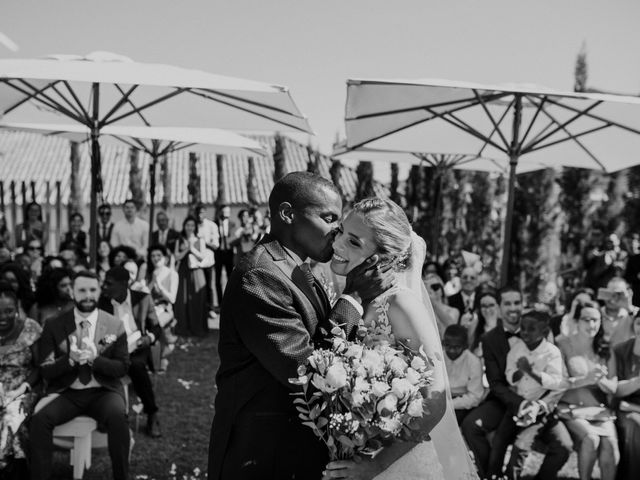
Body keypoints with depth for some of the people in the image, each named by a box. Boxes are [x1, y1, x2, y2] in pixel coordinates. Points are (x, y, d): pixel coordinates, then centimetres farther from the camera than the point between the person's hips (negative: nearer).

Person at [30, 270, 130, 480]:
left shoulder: (115, 326, 3)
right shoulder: (54, 326, 4)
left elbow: (122, 368, 2)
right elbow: (46, 370, 1)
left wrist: (94, 359, -17)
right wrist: (70, 359, -20)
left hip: (103, 392, -1)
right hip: (66, 392, 1)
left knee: (118, 418, -32)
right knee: (39, 419, -28)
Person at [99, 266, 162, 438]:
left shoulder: (143, 299, 1)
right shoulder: (102, 302, 3)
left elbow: (156, 327, 11)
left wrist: (150, 337, -13)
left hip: (138, 350, 0)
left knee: (136, 366, -34)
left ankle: (152, 416, -15)